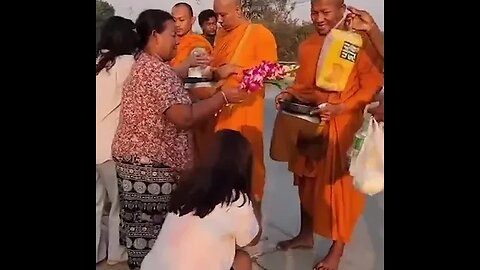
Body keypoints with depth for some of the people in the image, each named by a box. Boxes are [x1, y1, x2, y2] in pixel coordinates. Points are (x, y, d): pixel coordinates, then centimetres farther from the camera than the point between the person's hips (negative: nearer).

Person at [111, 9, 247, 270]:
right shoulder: (157, 70, -18)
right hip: (151, 164, -10)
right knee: (151, 231, 0)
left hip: (135, 159, 10)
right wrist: (222, 97, -14)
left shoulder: (143, 65, 14)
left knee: (141, 227, 17)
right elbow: (184, 117, -23)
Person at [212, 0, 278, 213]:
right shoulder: (221, 34, 16)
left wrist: (237, 71, -17)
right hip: (220, 106, 6)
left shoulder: (260, 33, -5)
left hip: (245, 108, -6)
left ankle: (253, 205, 14)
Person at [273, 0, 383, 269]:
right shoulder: (307, 46, 7)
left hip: (343, 126, -5)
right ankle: (306, 234, 33)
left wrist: (341, 108, -23)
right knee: (308, 179, 15)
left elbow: (372, 86, -11)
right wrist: (290, 94, -5)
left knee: (340, 184, 3)